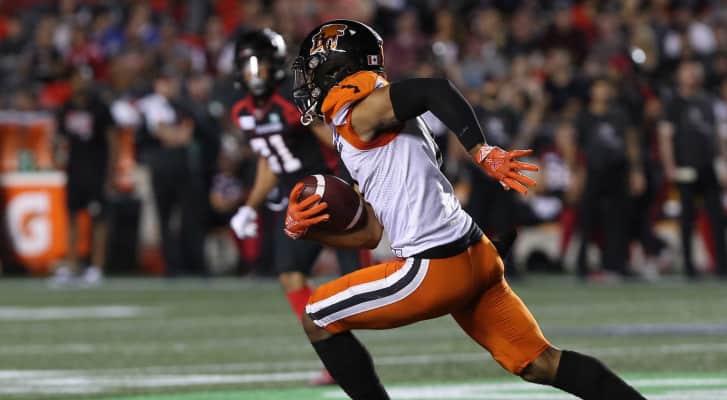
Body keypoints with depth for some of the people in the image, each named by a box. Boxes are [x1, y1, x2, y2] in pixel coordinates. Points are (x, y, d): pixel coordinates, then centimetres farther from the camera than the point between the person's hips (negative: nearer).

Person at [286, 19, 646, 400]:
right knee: (538, 363, 10)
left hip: (433, 268, -9)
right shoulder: (361, 134, 22)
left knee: (318, 320, 5)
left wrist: (483, 153, -25)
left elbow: (435, 90, -22)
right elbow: (370, 234, 22)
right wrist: (304, 229, 10)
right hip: (473, 256, 9)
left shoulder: (357, 112, -6)